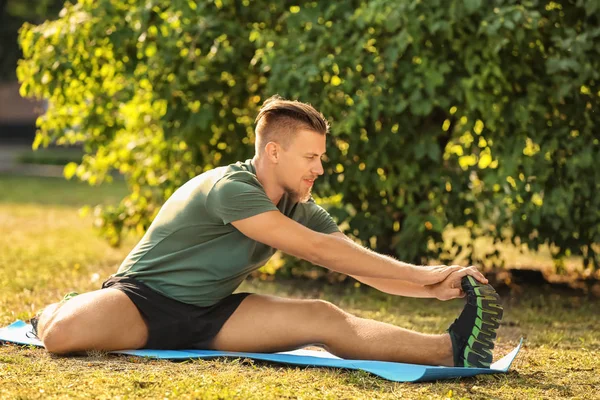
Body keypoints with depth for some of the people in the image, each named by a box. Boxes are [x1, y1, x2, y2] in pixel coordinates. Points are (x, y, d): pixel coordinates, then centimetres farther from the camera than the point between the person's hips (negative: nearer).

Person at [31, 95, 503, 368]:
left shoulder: (300, 209, 2)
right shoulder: (230, 188, -25)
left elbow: (361, 261, -3)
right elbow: (318, 250, -29)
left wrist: (433, 287, -22)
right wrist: (419, 273, -28)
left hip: (208, 314, 6)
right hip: (143, 300, -6)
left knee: (320, 318, -19)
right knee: (64, 334, -37)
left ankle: (449, 349, -33)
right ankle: (59, 311, 2)